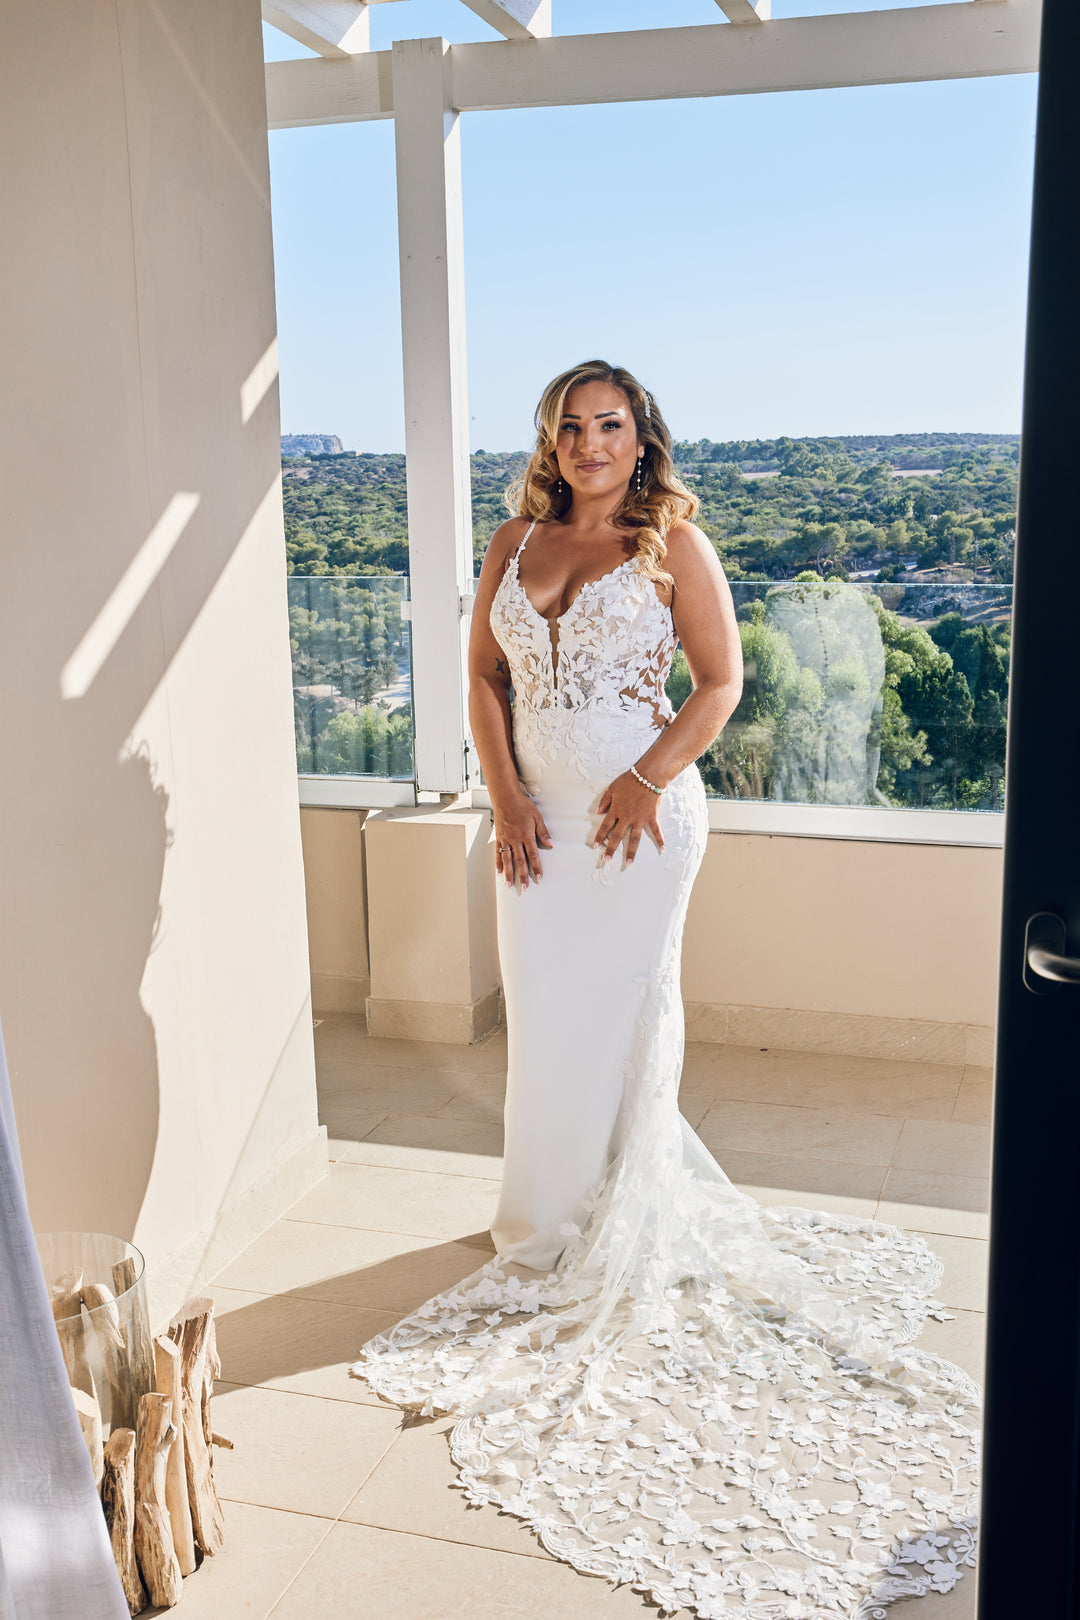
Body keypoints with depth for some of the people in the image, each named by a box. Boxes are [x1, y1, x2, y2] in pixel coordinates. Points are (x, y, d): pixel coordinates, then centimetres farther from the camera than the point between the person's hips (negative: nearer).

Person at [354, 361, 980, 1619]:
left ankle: (632, 1217, 22)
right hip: (537, 816, 4)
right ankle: (551, 1218, 26)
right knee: (540, 1008, 8)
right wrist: (508, 798, -3)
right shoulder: (514, 545, 8)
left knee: (627, 1005, 4)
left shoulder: (672, 544, -3)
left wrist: (645, 782, -14)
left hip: (643, 812, -4)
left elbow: (720, 681, -4)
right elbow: (484, 675, 8)